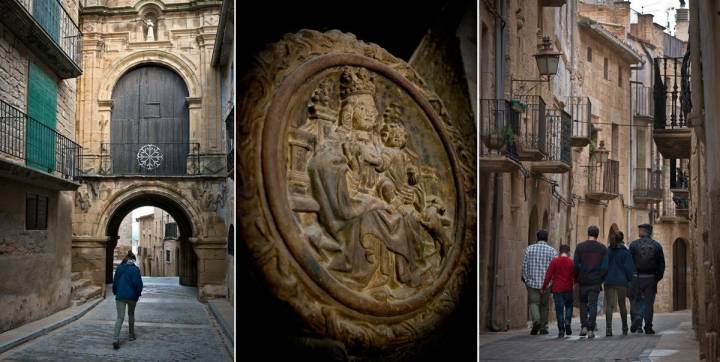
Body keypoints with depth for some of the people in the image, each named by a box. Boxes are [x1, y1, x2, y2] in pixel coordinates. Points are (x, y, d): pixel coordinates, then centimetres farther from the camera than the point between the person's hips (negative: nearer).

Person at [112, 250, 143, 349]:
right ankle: (132, 335, 30)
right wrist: (138, 293, 6)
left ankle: (116, 339, -20)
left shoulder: (119, 268, 2)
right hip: (132, 296, -2)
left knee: (120, 317, -3)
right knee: (131, 314, 21)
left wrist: (115, 292, 23)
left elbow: (115, 281, 9)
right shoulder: (135, 269, -9)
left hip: (120, 296, 2)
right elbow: (138, 283, -11)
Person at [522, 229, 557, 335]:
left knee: (533, 302, 1)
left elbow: (525, 265, 0)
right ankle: (543, 327, 13)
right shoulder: (552, 251, -1)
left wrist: (525, 279, 10)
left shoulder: (529, 249, 1)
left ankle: (536, 320, -24)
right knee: (544, 305, 11)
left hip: (532, 282, -1)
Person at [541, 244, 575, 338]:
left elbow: (548, 276, -4)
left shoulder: (554, 261, -2)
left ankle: (561, 329, -3)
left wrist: (543, 288, 2)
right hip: (568, 290, 1)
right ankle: (567, 322, -1)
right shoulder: (572, 263, 1)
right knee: (569, 307, 19)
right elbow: (575, 277, 4)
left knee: (559, 309, 2)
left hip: (557, 290, -1)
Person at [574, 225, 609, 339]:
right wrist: (601, 279, 8)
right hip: (596, 281, 0)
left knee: (583, 303, 15)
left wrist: (577, 278, 8)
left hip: (583, 280, 0)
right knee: (593, 304, 3)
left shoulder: (580, 247, -1)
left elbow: (576, 265, -4)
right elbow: (605, 267, -3)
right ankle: (591, 330, -3)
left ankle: (584, 326, 4)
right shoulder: (603, 248, 1)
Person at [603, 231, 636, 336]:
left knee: (609, 305, -1)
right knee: (622, 304, 13)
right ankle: (624, 328, 23)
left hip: (609, 281, 1)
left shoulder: (607, 251, 3)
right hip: (622, 281, -1)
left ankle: (608, 328, -14)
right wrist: (630, 280, 1)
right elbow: (629, 268, -6)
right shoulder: (625, 252, -3)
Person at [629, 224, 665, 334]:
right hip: (651, 279, 2)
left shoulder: (634, 244, -3)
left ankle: (637, 319, -14)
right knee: (649, 303, 8)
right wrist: (658, 278, 10)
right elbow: (662, 264, 3)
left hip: (636, 278, -2)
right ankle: (648, 328, 10)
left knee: (635, 302, 8)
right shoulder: (657, 246, 3)